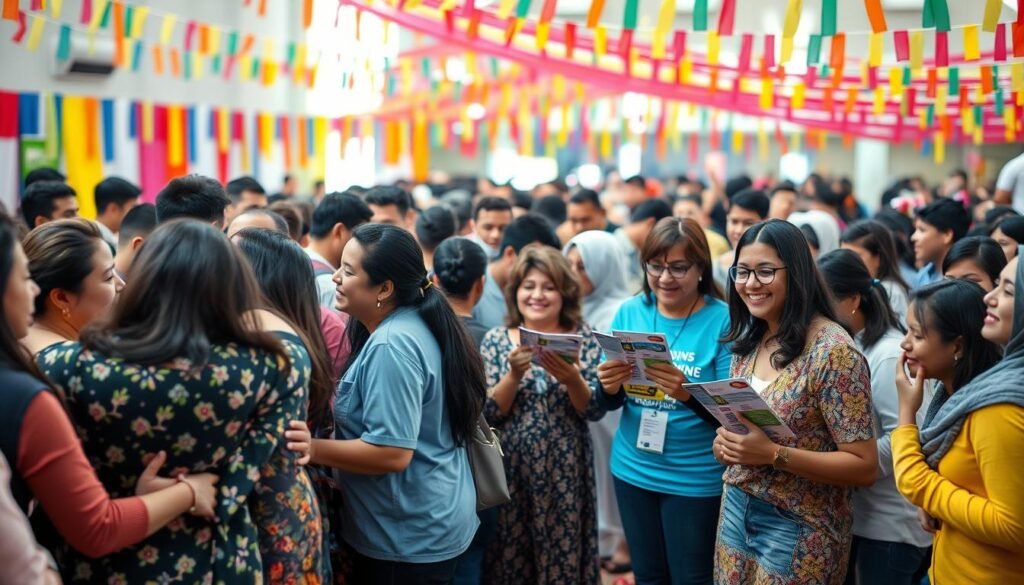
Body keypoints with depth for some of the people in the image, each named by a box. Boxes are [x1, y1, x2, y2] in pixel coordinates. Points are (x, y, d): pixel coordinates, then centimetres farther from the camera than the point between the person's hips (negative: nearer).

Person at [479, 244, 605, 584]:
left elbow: (595, 411, -5)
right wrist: (515, 374, -20)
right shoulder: (495, 340, 0)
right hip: (509, 470, 1)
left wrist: (571, 378, -23)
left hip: (565, 471, 0)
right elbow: (488, 414, -5)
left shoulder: (584, 339, -1)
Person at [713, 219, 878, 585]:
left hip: (799, 529, -6)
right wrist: (726, 441, -5)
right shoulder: (748, 341, 3)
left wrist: (774, 454, -27)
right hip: (737, 510, 7)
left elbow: (864, 467, -19)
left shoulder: (832, 351, -19)